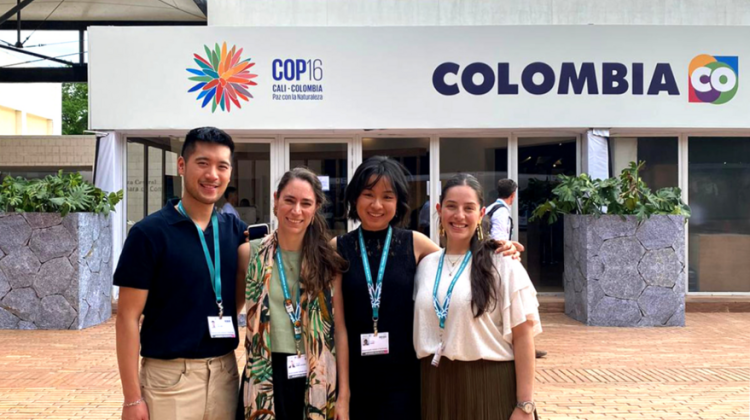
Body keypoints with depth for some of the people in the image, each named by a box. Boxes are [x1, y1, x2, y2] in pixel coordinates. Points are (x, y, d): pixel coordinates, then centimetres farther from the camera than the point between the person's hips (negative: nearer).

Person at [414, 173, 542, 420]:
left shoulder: (502, 263, -7)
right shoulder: (425, 265, 6)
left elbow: (522, 335, -9)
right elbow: (418, 329, 11)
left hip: (490, 388, -3)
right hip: (436, 387, 4)